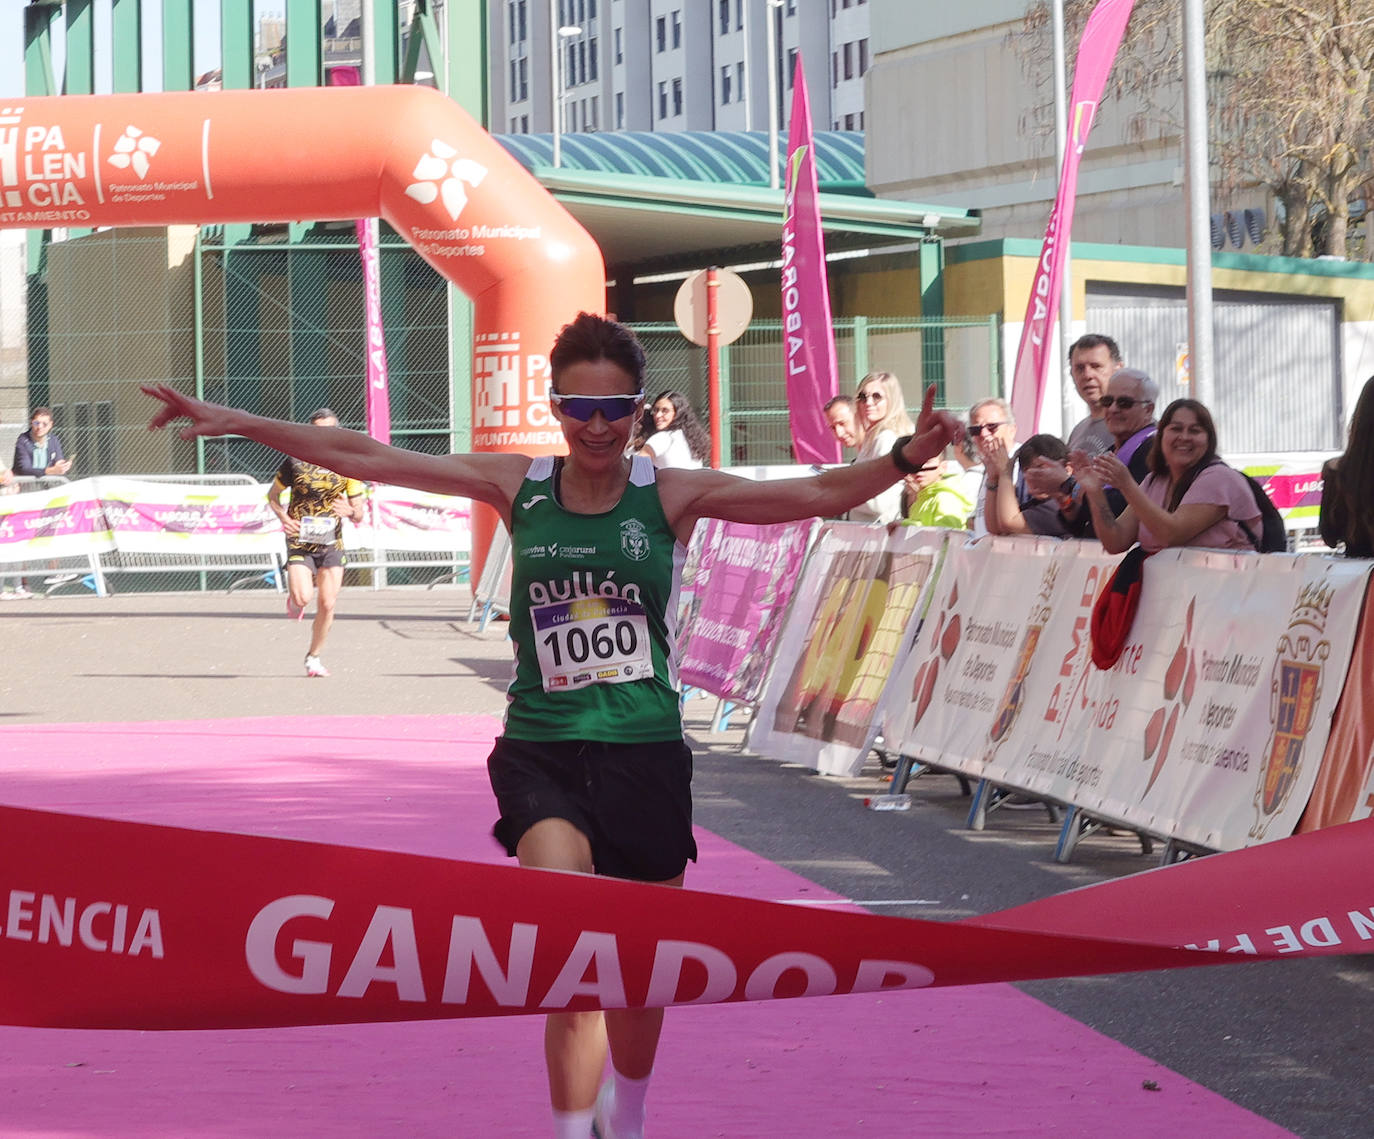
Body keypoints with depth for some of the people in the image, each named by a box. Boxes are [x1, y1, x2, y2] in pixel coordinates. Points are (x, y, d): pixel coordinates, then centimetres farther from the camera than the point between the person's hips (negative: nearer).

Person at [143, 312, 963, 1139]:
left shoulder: (672, 495, -3)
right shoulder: (518, 487, 1)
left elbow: (817, 495, -11)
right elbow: (364, 458, 0)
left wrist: (905, 457, -27)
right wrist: (236, 422, -4)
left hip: (646, 756, 0)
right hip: (542, 752, 0)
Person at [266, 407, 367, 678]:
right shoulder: (295, 462, -4)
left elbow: (359, 515, 3)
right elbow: (273, 495, 9)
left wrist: (350, 511, -21)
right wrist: (284, 518, -10)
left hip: (331, 544, 2)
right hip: (300, 541, -2)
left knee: (328, 605, -2)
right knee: (303, 598, -20)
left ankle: (314, 657, 18)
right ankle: (294, 594, 19)